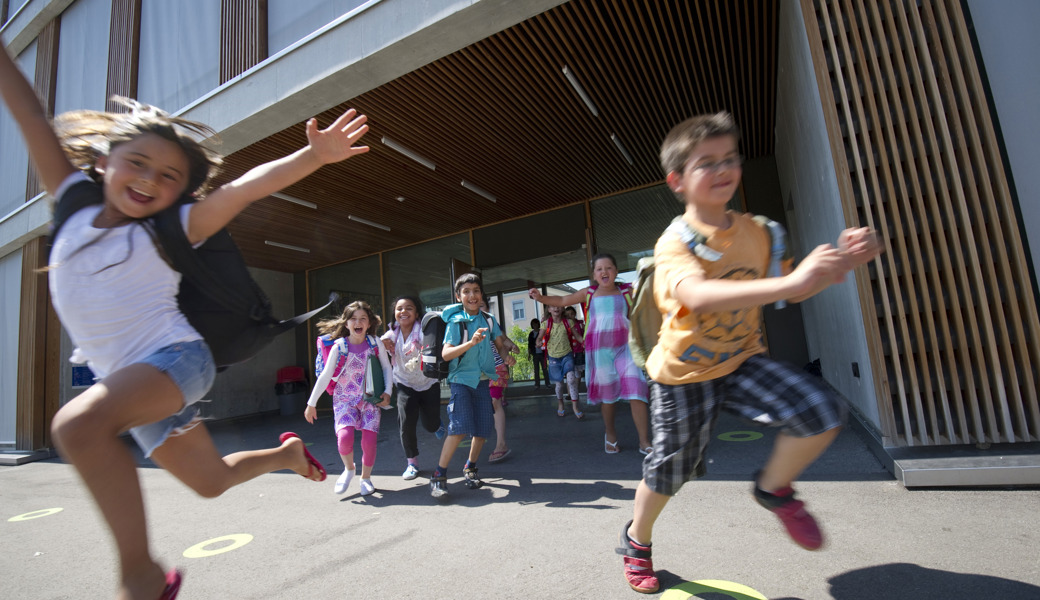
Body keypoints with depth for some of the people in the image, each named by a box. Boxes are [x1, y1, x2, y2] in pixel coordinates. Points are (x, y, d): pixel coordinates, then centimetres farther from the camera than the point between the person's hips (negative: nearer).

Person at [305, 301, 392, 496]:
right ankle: (348, 469, 12)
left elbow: (387, 368, 6)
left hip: (370, 398, 1)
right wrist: (311, 403, 3)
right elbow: (325, 376, -2)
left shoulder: (375, 343, -4)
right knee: (344, 437, -21)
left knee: (369, 440, -6)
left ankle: (366, 477, 22)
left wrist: (387, 392, -2)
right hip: (345, 399, -1)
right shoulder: (339, 347, -8)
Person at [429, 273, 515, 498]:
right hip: (461, 379, -4)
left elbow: (500, 344, 12)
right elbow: (445, 354, -18)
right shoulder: (456, 322, -10)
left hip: (483, 380, 5)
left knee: (482, 430, 6)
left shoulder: (489, 321, 4)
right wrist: (471, 342, -31)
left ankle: (470, 468, 31)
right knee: (459, 428, -16)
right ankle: (439, 475, 0)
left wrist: (507, 357, -10)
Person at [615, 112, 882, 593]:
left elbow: (792, 291, 7)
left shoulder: (754, 232, -2)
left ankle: (774, 488, 13)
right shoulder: (674, 244, -21)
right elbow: (698, 295, -42)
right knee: (670, 469, 8)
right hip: (683, 372, -4)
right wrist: (787, 282, -50)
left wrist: (841, 263, -11)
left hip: (743, 359, 5)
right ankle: (636, 541, 39)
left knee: (821, 412, -19)